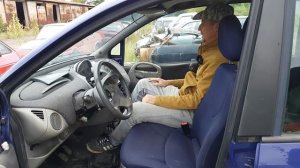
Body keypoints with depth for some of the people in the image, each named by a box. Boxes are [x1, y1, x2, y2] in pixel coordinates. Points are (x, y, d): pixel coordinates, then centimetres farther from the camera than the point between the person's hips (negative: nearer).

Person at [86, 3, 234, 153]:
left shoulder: (217, 58, -28)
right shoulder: (211, 49, 5)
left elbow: (198, 100, -27)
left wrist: (156, 100, -21)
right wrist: (168, 82, 11)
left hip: (191, 111, -10)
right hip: (185, 94, 10)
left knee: (135, 109, -12)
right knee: (143, 84, 12)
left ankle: (113, 141, 17)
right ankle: (122, 120, 26)